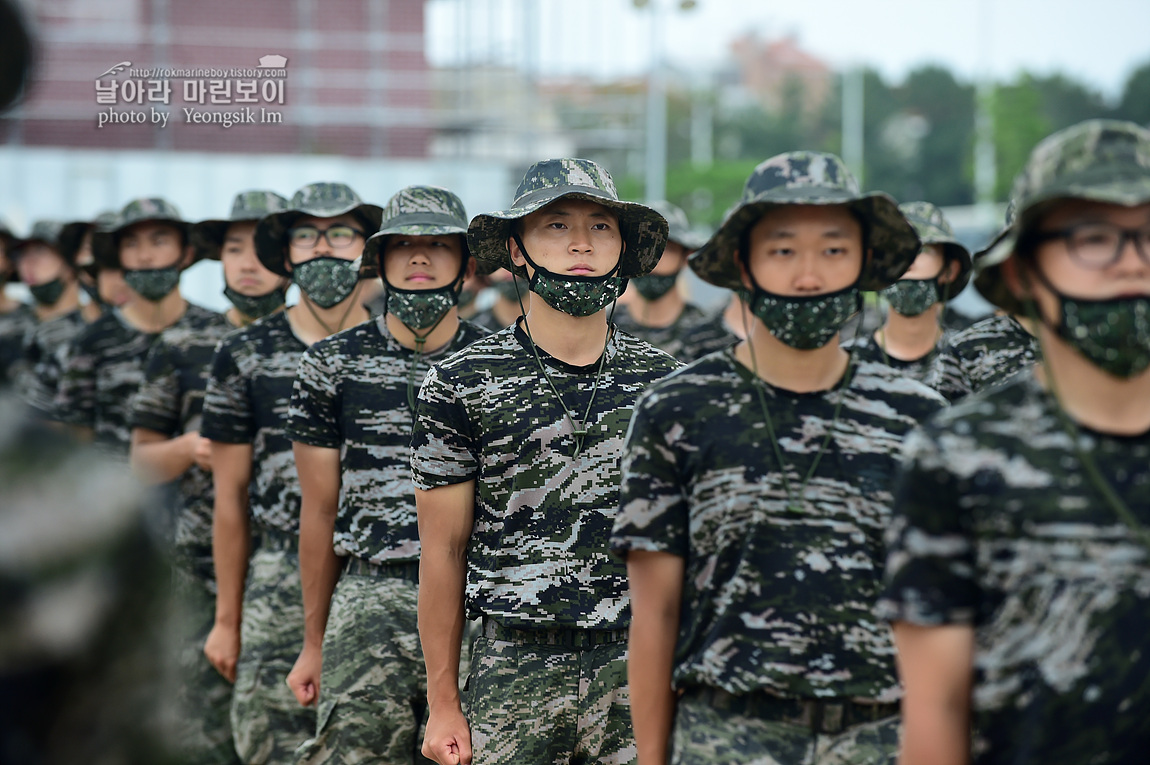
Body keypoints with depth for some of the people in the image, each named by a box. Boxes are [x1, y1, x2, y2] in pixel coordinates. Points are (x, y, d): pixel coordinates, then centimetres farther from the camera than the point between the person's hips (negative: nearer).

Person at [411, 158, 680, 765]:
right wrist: (442, 704, -1)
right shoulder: (460, 384, -1)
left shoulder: (663, 381, 6)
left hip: (640, 668, 2)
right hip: (513, 675, -2)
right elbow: (443, 551, 0)